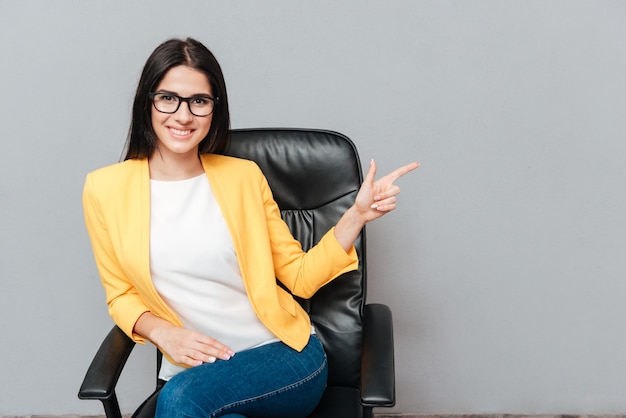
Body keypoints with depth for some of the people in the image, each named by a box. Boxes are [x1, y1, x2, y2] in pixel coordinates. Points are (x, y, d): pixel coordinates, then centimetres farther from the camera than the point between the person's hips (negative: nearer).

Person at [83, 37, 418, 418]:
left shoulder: (244, 176, 2)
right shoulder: (107, 189, 1)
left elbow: (299, 277, 4)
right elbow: (121, 295, 10)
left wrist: (357, 214, -6)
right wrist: (162, 332, -9)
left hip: (287, 355, -1)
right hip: (194, 372, 1)